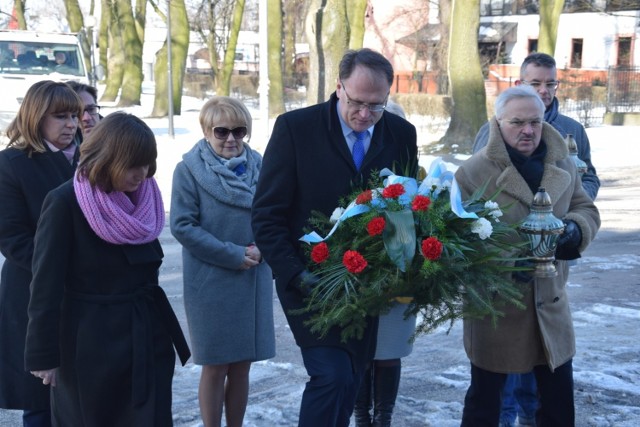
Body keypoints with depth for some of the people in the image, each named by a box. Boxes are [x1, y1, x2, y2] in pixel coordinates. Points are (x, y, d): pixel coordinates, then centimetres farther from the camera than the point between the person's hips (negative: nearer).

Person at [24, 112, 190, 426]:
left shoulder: (142, 196, 2)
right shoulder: (65, 202, -15)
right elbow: (47, 284, -13)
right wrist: (43, 355, -12)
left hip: (146, 335, 5)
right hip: (90, 342, -5)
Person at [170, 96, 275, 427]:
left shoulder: (258, 166, 3)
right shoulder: (189, 169, -8)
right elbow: (182, 226, -12)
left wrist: (260, 247, -10)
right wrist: (232, 255, -16)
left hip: (254, 279, 4)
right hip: (210, 281, -4)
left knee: (241, 366, 11)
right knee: (215, 366, 4)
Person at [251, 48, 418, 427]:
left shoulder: (401, 134, 0)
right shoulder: (295, 128, -10)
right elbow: (267, 215, -9)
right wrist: (296, 274, -19)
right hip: (313, 283, -4)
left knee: (348, 383, 12)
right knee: (332, 375, -16)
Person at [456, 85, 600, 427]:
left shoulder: (563, 165, 4)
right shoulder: (473, 171, -14)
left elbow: (587, 210, 12)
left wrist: (575, 228, -12)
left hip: (550, 302, 5)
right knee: (484, 398, 12)